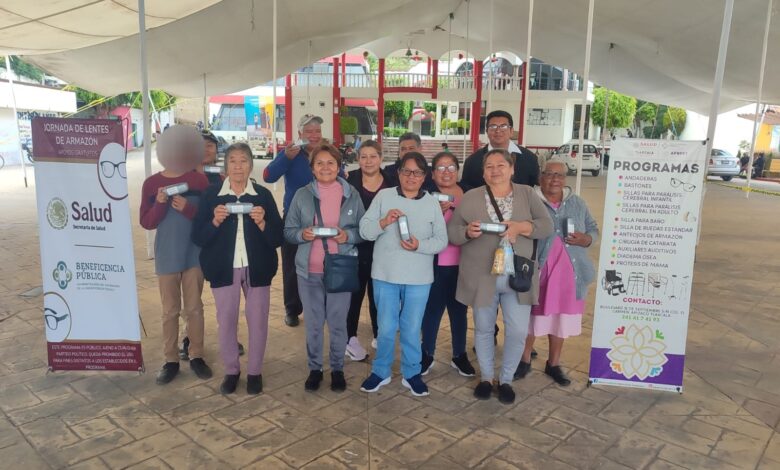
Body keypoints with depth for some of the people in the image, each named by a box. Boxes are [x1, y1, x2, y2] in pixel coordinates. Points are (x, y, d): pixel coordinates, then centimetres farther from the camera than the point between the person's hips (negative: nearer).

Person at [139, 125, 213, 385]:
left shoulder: (199, 180, -4)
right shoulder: (151, 183, -1)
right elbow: (146, 223, -2)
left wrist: (188, 208, -22)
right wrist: (160, 203, -20)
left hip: (194, 254, -1)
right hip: (166, 257, 1)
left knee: (194, 308, 9)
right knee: (170, 310, 10)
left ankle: (197, 356, 21)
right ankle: (171, 360, 20)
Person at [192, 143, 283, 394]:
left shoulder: (263, 194, -1)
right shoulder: (211, 194, -1)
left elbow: (277, 238, -3)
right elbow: (198, 237, -4)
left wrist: (262, 223, -21)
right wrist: (215, 221, -20)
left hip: (256, 268, 0)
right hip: (224, 268, 0)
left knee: (258, 321, 8)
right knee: (226, 322, 9)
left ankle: (255, 372, 25)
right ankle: (231, 370, 28)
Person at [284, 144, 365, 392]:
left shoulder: (352, 195, 0)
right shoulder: (302, 195, 0)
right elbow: (288, 231, 3)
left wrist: (348, 235, -16)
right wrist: (302, 234, -18)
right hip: (309, 270, 1)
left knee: (338, 323, 10)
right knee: (313, 323, 11)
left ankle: (337, 369, 29)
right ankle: (314, 368, 29)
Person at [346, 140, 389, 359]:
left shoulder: (391, 183, 1)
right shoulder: (350, 181, -6)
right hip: (355, 247, -2)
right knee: (355, 293, 7)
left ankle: (378, 336, 29)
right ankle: (351, 338, 20)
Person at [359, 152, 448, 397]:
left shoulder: (432, 202, 2)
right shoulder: (383, 196, -1)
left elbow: (441, 240, 0)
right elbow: (364, 230, -4)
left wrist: (419, 245, -18)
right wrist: (383, 222, -23)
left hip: (419, 278, 1)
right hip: (385, 275, 0)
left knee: (412, 329, 12)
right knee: (386, 328, 9)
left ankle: (411, 374, 28)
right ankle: (381, 371, 28)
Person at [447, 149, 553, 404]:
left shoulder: (527, 194, 3)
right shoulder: (470, 197, 0)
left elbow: (547, 226, -3)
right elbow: (452, 232, 0)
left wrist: (522, 227, -20)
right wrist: (468, 232, -21)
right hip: (482, 277, 0)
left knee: (518, 331, 2)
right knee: (484, 329, 13)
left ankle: (506, 380, 25)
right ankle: (486, 378, 33)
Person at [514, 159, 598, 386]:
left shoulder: (578, 203, 9)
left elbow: (594, 230, 12)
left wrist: (584, 239, -10)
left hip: (567, 273, 4)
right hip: (536, 271, -3)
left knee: (560, 317, 13)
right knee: (531, 316, 8)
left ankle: (553, 364, 30)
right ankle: (524, 360, 27)